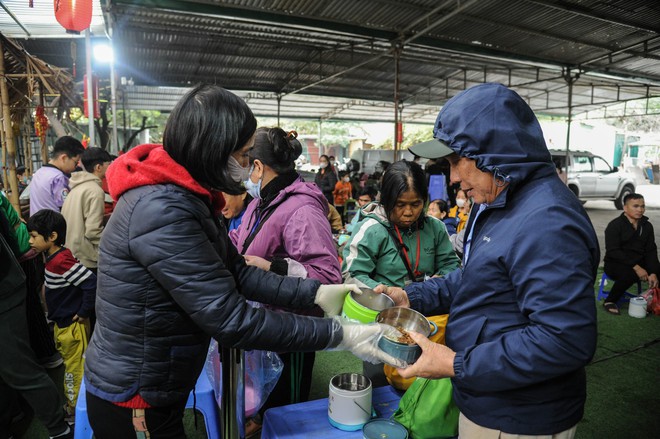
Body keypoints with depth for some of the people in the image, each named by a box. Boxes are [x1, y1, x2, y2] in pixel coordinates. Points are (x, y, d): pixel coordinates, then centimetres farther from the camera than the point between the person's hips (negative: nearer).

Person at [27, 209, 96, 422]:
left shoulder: (61, 261, -26)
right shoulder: (54, 257, 3)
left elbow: (92, 282, -32)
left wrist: (84, 313, -23)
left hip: (72, 326, -10)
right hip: (62, 323, 10)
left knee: (75, 369, 7)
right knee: (70, 367, 24)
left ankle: (77, 412, 23)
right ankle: (72, 405, 41)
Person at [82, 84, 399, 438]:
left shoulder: (185, 196, 1)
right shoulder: (161, 211, -31)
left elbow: (236, 272, 1)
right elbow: (230, 320, -31)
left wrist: (315, 294, -8)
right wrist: (338, 335, -26)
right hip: (134, 402, -8)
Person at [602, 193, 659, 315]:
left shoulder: (647, 226, 7)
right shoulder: (615, 225, -11)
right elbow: (613, 251, -19)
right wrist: (636, 267, -26)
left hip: (639, 262, 6)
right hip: (616, 264, -6)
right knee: (630, 274, -36)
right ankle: (609, 302, -15)